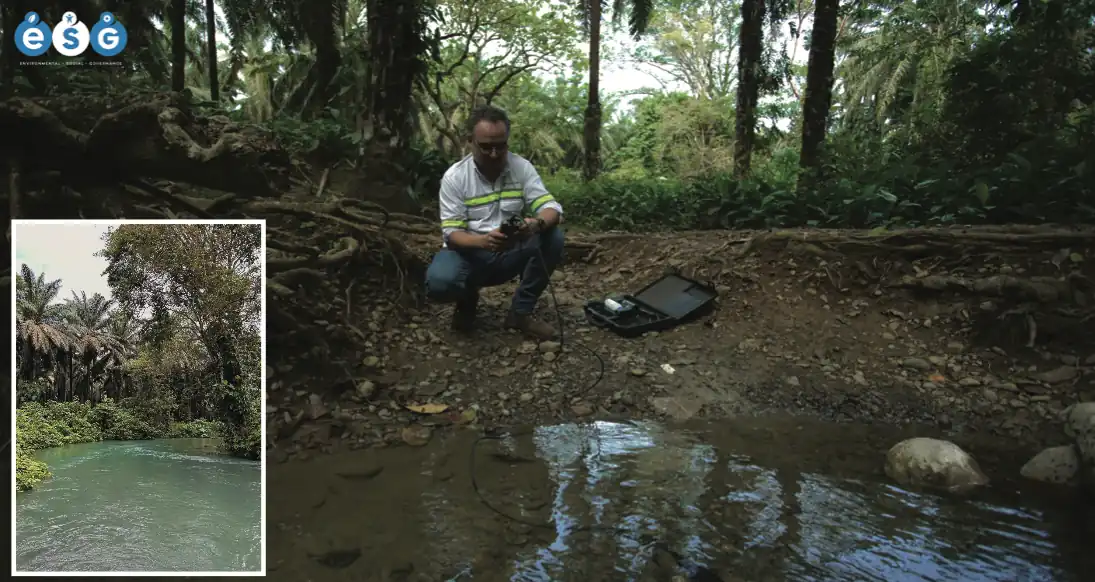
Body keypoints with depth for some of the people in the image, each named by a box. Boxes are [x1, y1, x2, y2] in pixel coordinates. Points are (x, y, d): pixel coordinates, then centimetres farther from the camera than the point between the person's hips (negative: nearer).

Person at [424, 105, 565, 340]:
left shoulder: (522, 167, -7)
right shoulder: (454, 177, -12)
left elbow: (552, 208, -13)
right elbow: (452, 233, -15)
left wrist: (537, 223, -39)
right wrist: (484, 241, -38)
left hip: (510, 254, 3)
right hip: (469, 253, -2)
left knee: (552, 237, -25)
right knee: (439, 282, -35)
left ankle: (521, 312, -9)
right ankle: (468, 298, 5)